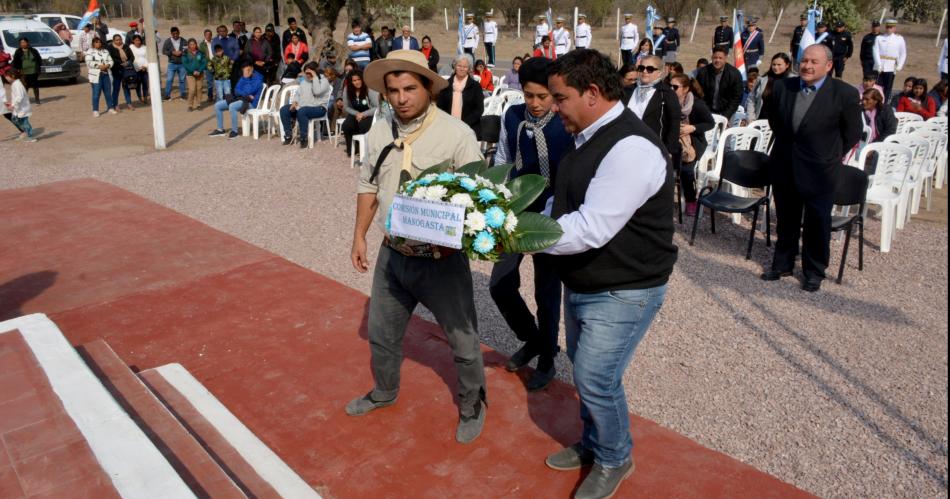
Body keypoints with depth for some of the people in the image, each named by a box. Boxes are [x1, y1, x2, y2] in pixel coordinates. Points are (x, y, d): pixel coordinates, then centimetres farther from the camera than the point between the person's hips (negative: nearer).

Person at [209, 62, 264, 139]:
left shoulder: (258, 79, -10)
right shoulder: (243, 78, 12)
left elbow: (249, 91, -21)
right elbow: (236, 91, 7)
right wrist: (246, 95, -13)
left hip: (250, 102, -8)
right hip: (239, 99, 8)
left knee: (232, 106, -36)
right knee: (217, 105, 0)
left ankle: (234, 131, -25)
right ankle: (220, 130, 7)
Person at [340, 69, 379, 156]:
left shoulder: (370, 89, -15)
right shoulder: (348, 90, -5)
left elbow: (377, 108, -17)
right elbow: (346, 107, 2)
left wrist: (363, 114, -23)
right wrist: (357, 113, -15)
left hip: (369, 115, -3)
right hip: (355, 114, 4)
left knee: (363, 125, -36)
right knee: (346, 126, -26)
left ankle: (365, 150, -15)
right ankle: (350, 149, -3)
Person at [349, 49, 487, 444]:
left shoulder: (457, 134, -15)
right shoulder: (380, 133, 1)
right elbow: (368, 186, 12)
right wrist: (359, 236, 11)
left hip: (442, 260, -5)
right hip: (393, 255, 5)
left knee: (463, 341, 9)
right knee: (381, 333, 22)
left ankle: (471, 406, 35)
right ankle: (385, 392, 49)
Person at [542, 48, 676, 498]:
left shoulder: (631, 148, -26)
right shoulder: (589, 137, 5)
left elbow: (592, 228, -31)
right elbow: (565, 202, 13)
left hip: (622, 292, -9)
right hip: (582, 283, 9)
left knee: (595, 380, -2)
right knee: (584, 371, 20)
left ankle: (614, 460, 25)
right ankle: (593, 444, 43)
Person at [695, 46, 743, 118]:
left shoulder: (734, 74, -8)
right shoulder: (703, 73, -5)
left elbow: (736, 97, -5)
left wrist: (726, 116, -13)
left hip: (725, 112, -1)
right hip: (707, 112, 1)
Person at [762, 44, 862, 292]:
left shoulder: (845, 93, -13)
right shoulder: (782, 87, -2)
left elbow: (853, 132, -1)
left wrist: (831, 156, 3)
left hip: (819, 172, -3)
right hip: (783, 167, 4)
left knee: (817, 223, 9)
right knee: (786, 219, 17)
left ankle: (814, 271, 26)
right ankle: (783, 263, 35)